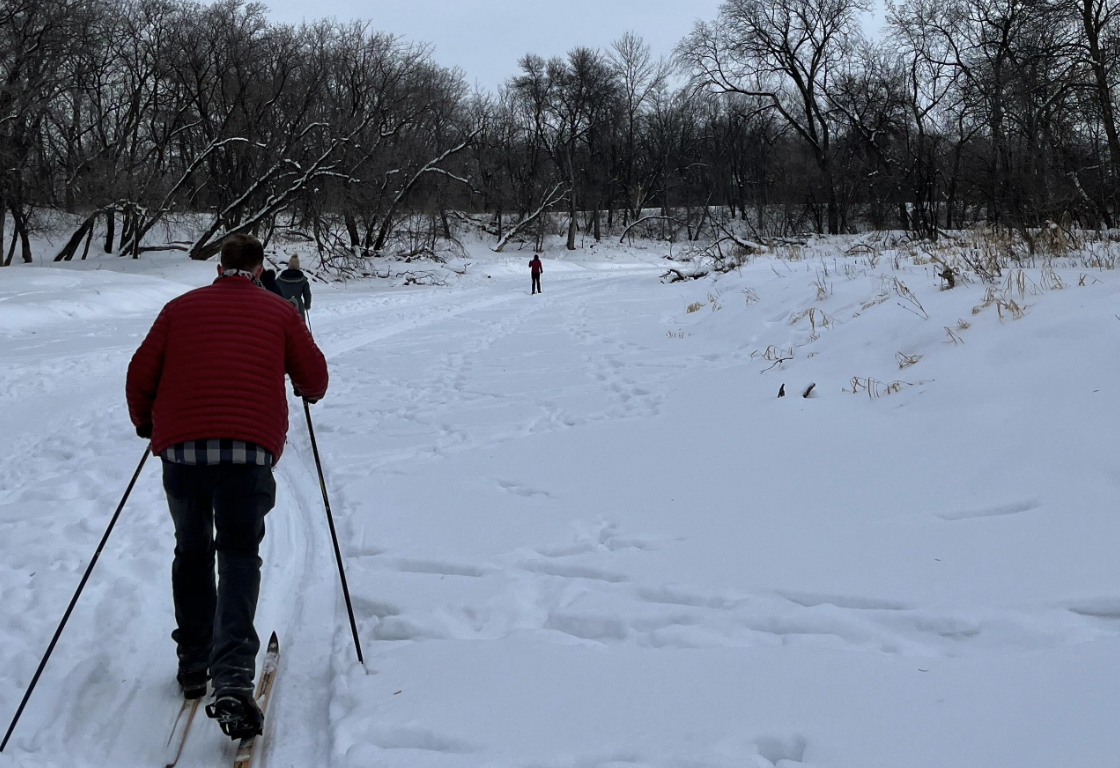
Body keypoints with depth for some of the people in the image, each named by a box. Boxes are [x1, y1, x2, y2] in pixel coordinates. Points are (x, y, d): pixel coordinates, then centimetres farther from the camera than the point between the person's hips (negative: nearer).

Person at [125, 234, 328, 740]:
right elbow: (313, 375, 14)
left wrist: (145, 423, 30)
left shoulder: (180, 308, 14)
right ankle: (232, 679, -18)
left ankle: (193, 665, 26)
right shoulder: (279, 312, 11)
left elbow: (140, 375, 12)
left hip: (181, 446, 2)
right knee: (238, 555, -1)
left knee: (191, 552, 19)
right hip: (248, 448, -2)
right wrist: (310, 394, 38)